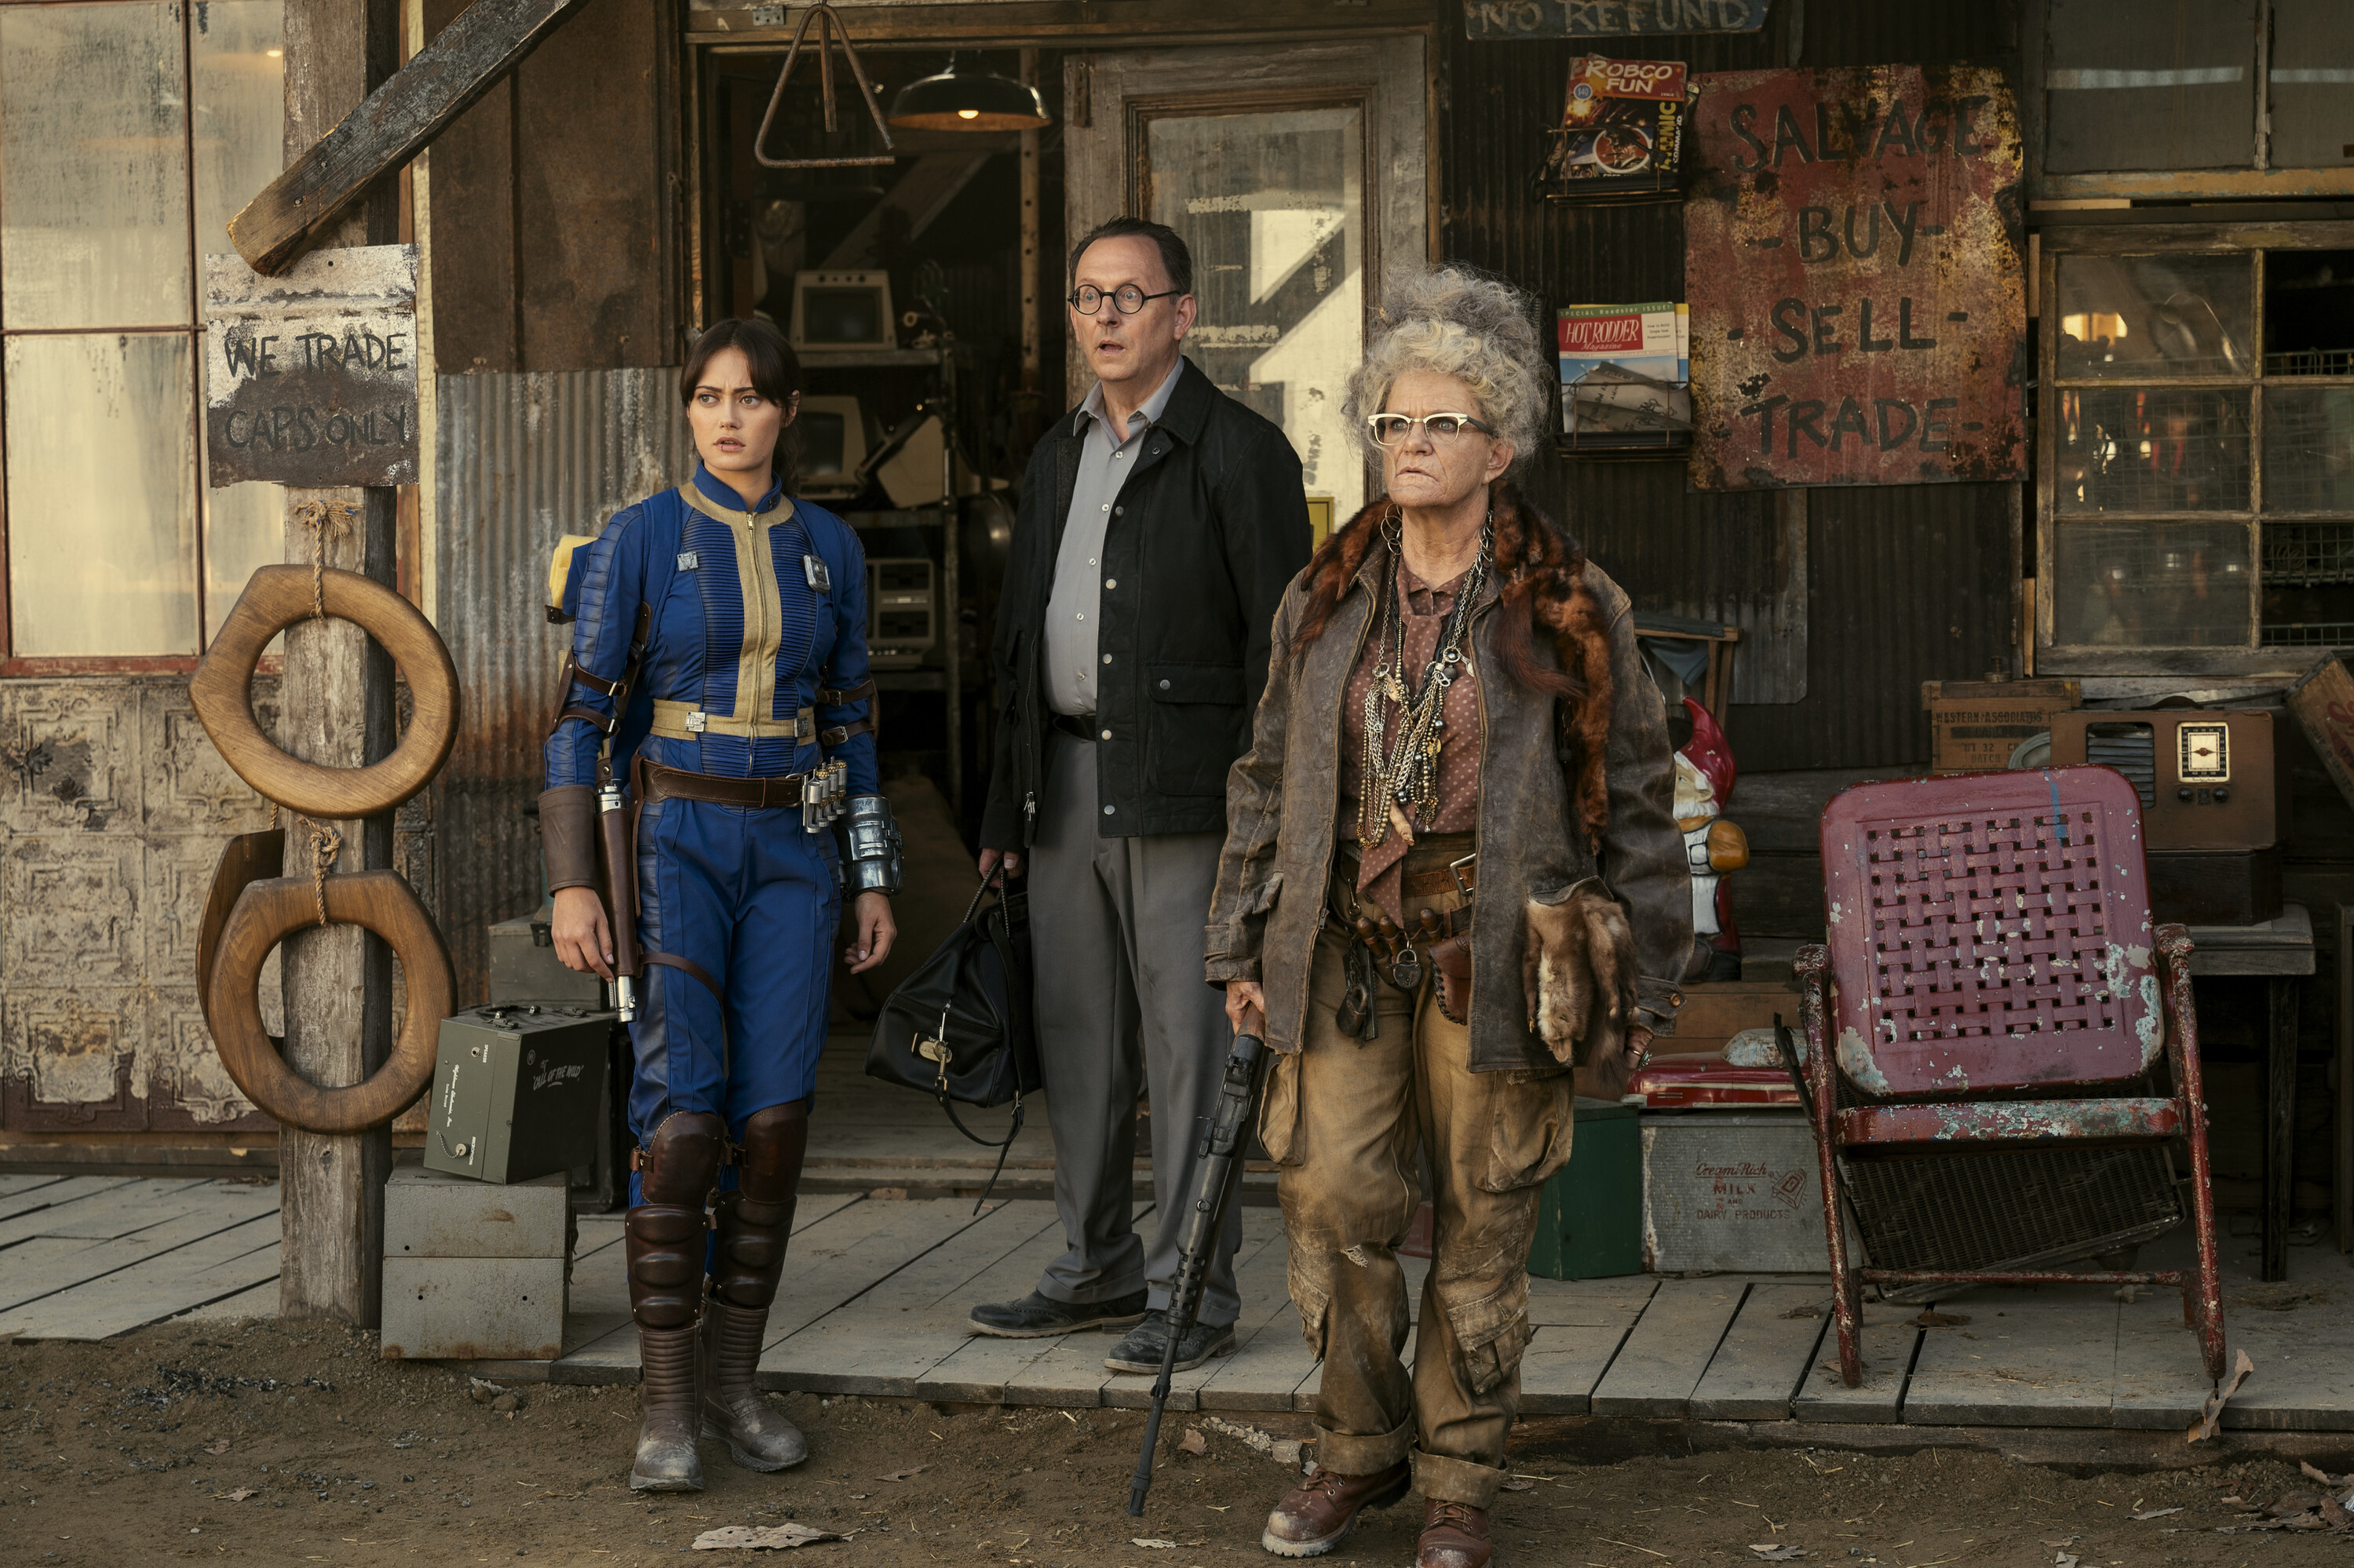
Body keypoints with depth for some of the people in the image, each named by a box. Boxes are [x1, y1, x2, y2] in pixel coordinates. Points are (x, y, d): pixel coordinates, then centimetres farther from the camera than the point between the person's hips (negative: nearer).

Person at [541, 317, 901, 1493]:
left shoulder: (827, 547, 8)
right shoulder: (639, 539, -3)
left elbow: (850, 719, 13)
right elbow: (582, 712, -5)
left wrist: (873, 879, 9)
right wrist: (572, 883, -12)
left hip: (793, 851, 3)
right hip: (676, 840, -3)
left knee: (774, 1117, -2)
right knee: (683, 1115, -13)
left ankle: (732, 1380, 11)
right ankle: (665, 1404, -5)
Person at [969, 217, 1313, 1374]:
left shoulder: (1239, 452, -4)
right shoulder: (1058, 455, 17)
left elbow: (1280, 643, -8)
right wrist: (1008, 807, 16)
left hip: (1182, 789, -7)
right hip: (1066, 787, 7)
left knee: (1187, 1039, -4)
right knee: (1078, 1039, 11)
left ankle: (1193, 1291, 3)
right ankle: (1099, 1269, 22)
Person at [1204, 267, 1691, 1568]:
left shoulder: (1570, 610, -2)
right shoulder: (1326, 597, 8)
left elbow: (1634, 797, 1)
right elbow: (1270, 777, 15)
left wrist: (1641, 979, -1)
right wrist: (1245, 945, 12)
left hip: (1496, 954, -3)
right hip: (1346, 948, 3)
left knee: (1481, 1219, 3)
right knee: (1330, 1195, -3)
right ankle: (1361, 1449, 18)